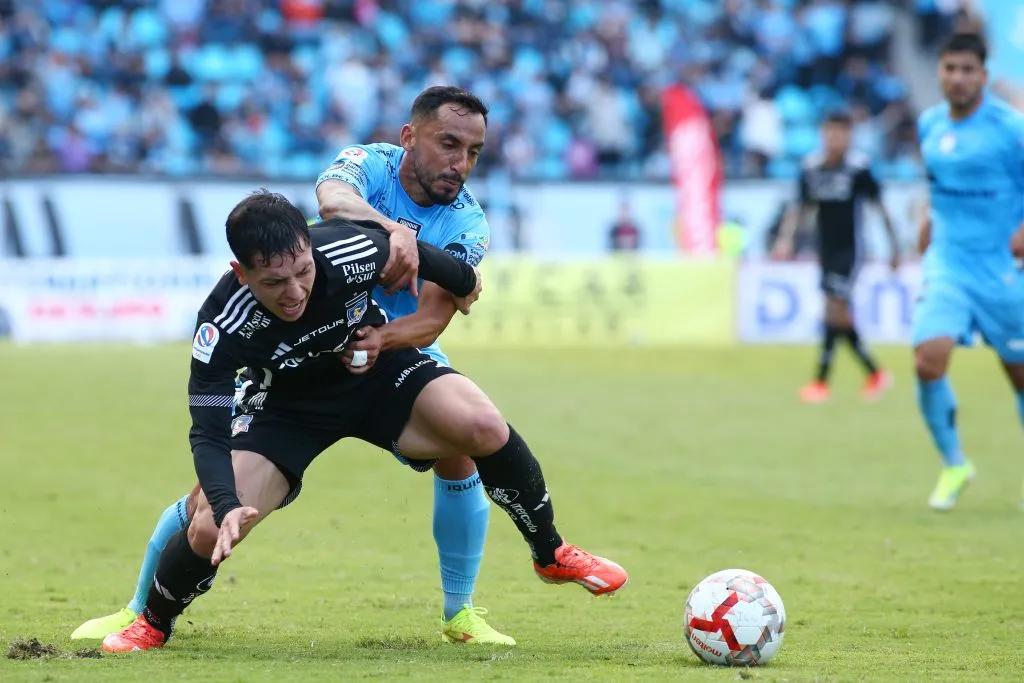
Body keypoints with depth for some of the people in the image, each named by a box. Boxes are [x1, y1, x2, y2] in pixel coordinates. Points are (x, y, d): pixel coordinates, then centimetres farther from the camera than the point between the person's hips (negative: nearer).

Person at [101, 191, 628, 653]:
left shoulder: (351, 252, -33)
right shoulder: (223, 325, -36)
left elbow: (412, 254, -9)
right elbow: (208, 433, -33)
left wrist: (463, 282, 12)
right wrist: (225, 506, -51)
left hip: (379, 371, 1)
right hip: (286, 404, -1)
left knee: (485, 428, -24)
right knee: (210, 531, -18)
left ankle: (552, 555, 3)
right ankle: (152, 624, 15)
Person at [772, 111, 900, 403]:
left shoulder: (858, 168, -9)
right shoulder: (811, 168, 3)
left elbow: (880, 206, -1)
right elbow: (801, 208, 12)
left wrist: (894, 246, 2)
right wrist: (786, 239, -2)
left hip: (850, 249, -5)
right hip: (827, 250, 5)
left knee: (835, 307, -15)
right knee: (842, 316, 6)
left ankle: (821, 382, -13)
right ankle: (875, 374, 22)